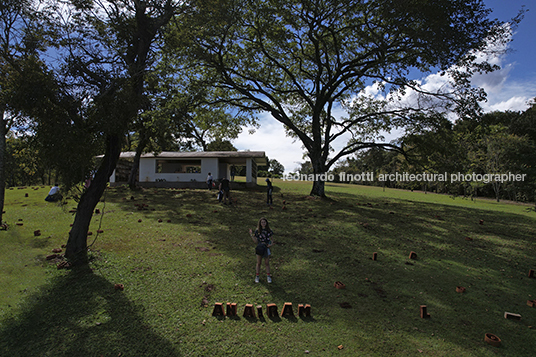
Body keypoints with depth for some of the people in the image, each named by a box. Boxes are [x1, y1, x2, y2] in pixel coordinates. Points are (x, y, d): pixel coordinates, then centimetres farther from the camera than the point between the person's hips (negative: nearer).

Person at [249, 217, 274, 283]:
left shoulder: (269, 231, -2)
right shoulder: (257, 231, -6)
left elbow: (271, 240, 5)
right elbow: (256, 242, -3)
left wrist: (270, 244, -17)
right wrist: (251, 235, -15)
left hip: (266, 248, 1)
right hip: (259, 248, -1)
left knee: (267, 263, 9)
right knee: (258, 263, 9)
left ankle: (268, 276, 22)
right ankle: (257, 276, 22)